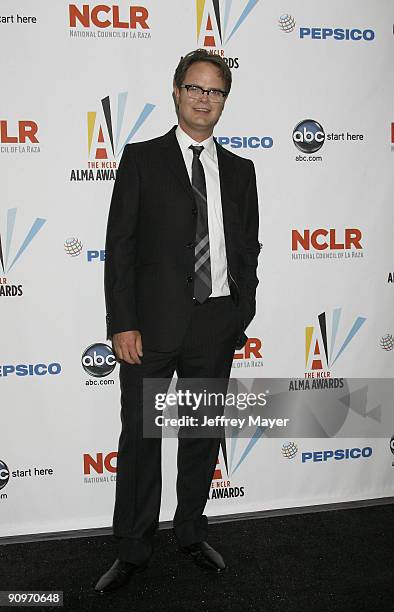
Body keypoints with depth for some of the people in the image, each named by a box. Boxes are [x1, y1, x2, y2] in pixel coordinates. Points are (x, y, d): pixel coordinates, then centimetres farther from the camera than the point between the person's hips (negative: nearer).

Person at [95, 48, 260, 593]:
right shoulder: (142, 158, 1)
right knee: (140, 438, 5)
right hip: (153, 323, -3)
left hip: (216, 326, 3)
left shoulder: (240, 170, 11)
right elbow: (120, 246, -5)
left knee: (203, 436, 14)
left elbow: (248, 249, 13)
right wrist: (123, 324, -11)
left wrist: (242, 315, 5)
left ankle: (192, 535, 34)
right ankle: (132, 551, 22)